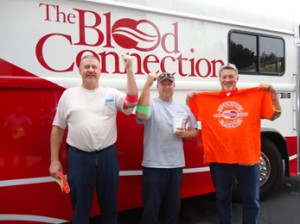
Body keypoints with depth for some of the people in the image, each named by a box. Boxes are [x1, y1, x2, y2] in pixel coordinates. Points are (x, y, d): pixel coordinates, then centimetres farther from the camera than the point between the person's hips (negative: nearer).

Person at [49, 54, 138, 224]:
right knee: (80, 205, 13)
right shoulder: (68, 95, 5)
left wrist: (129, 70, -16)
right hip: (78, 157, 0)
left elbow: (132, 102, -14)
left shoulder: (111, 94, 4)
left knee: (109, 203, 16)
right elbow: (58, 129, 6)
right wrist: (54, 160, 2)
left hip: (107, 155, 1)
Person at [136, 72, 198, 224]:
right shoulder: (151, 104, -5)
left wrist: (185, 134, -8)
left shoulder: (184, 108, 9)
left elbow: (195, 131, 15)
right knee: (151, 206, 5)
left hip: (176, 164, 5)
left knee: (173, 205, 18)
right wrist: (148, 84, -28)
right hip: (153, 165, -4)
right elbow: (141, 115, -29)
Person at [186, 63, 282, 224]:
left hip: (247, 158, 0)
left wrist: (272, 93, -5)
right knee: (222, 198, 16)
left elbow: (274, 115, 7)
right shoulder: (206, 99, 2)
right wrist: (188, 100, -5)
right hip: (219, 159, 0)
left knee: (251, 200, 12)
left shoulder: (256, 95, 3)